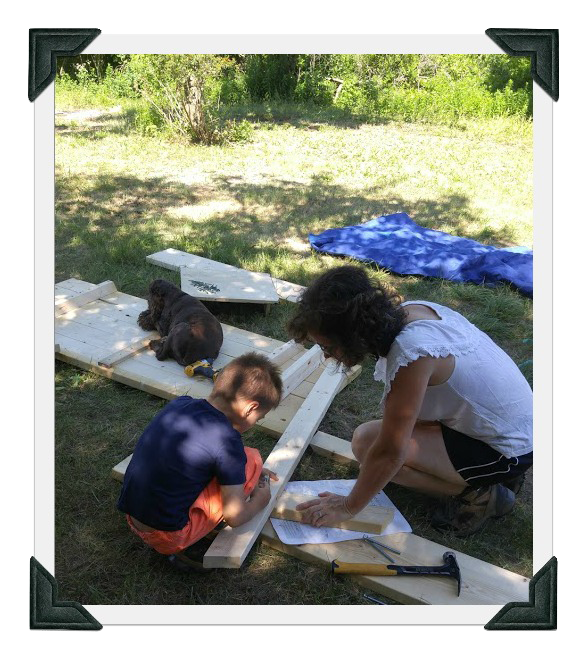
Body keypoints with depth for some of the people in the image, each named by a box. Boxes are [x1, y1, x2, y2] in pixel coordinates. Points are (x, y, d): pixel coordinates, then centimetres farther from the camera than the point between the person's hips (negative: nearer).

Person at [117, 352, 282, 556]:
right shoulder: (226, 440, -21)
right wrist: (259, 501, 9)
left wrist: (250, 471, 22)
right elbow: (235, 517, -12)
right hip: (170, 539, -7)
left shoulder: (178, 404, 0)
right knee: (252, 459, -4)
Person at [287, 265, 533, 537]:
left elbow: (390, 452, -25)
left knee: (365, 440, -17)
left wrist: (348, 507, -10)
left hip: (507, 450, -8)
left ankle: (479, 493, -2)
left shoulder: (411, 353, -31)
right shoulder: (409, 310, -7)